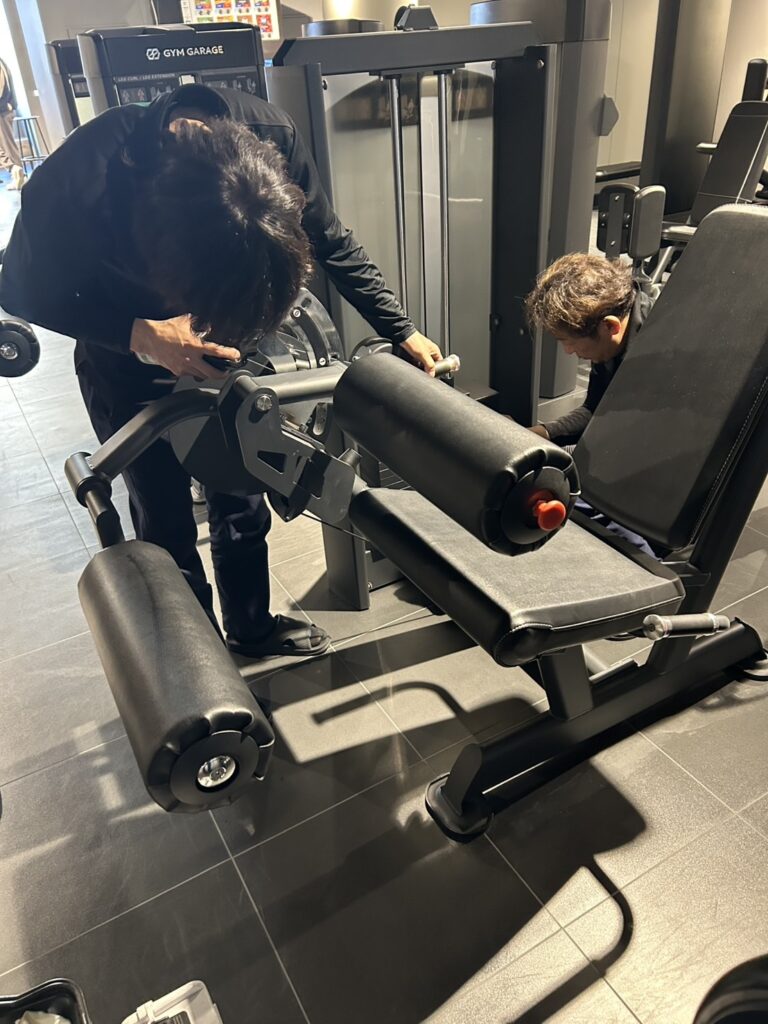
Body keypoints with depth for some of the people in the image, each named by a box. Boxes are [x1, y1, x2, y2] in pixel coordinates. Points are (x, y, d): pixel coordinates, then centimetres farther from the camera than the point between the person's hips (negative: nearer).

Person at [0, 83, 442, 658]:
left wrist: (402, 332, -8)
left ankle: (251, 628, 38)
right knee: (166, 525, 5)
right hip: (128, 362, -3)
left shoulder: (271, 136, -27)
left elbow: (333, 244, -10)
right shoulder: (76, 186, -36)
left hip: (218, 349, 3)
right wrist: (142, 334, -31)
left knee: (242, 502, 13)